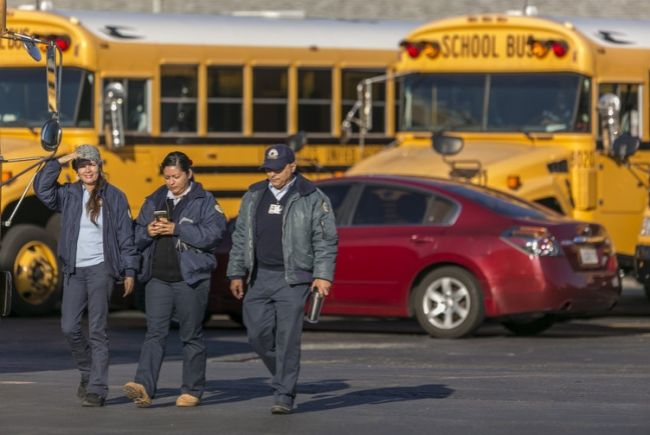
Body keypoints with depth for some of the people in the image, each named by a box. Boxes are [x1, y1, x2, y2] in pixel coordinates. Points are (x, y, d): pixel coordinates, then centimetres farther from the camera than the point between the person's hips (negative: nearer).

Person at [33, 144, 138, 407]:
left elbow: (126, 237, 2)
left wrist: (130, 272, -1)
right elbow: (41, 187, -8)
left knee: (97, 330, -6)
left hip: (101, 268, -3)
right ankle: (88, 373, 25)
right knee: (69, 327, 1)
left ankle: (97, 390, -6)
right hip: (74, 270, 4)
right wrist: (61, 161, -9)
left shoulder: (114, 197, 2)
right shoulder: (68, 195, 8)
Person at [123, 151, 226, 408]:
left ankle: (192, 391, 12)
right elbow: (137, 236, 18)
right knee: (155, 333, -8)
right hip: (158, 278, 3)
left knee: (191, 336, 4)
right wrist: (148, 232, -6)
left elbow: (214, 233, -14)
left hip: (191, 278, -3)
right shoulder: (154, 201, 15)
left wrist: (177, 229, -17)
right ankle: (144, 387, -19)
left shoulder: (204, 201, 0)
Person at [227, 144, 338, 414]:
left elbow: (325, 240, -2)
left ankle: (284, 396, -5)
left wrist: (323, 275, -11)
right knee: (258, 334, 1)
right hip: (260, 277, 5)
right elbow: (241, 238, 16)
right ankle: (284, 378, 24)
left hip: (293, 279, -5)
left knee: (287, 338, -8)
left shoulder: (312, 199, -1)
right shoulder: (254, 197, 12)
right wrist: (236, 273, 11)